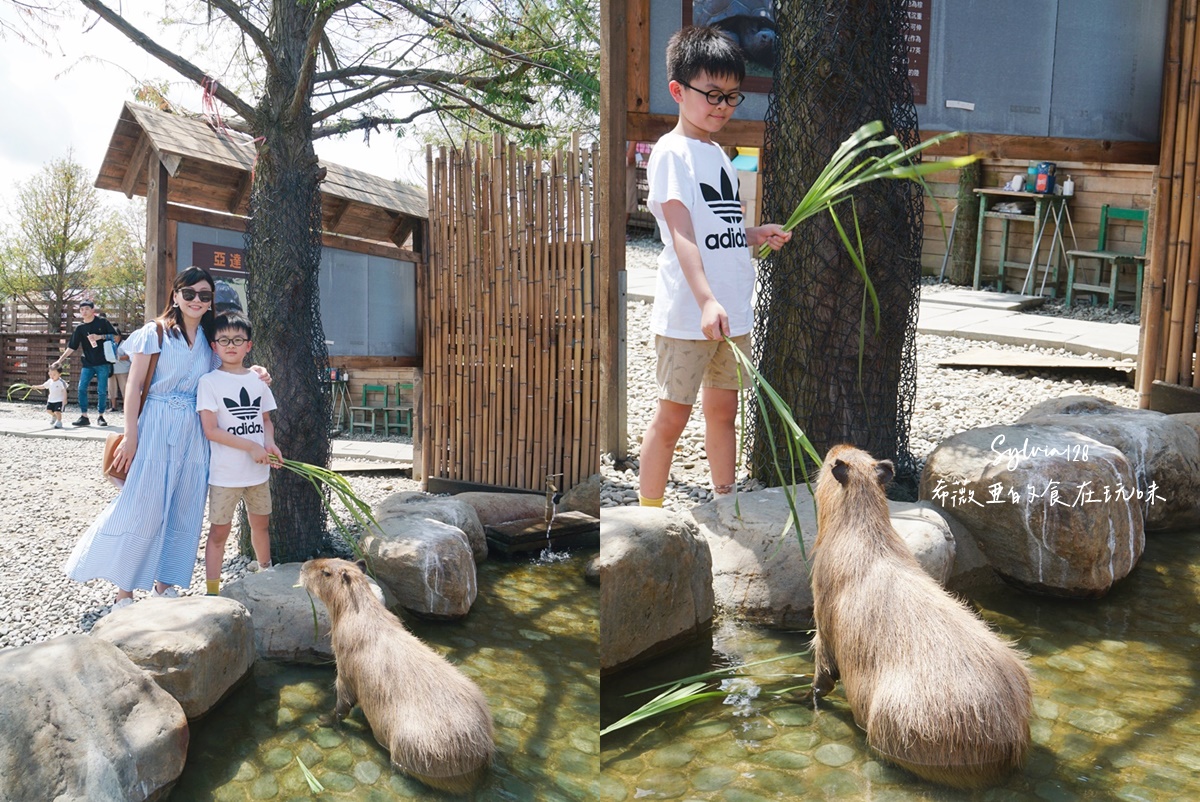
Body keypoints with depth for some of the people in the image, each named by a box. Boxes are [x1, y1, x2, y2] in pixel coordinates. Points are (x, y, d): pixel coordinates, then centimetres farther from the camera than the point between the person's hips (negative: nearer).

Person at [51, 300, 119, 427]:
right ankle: (84, 417, 2)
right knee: (82, 388, -5)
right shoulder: (80, 328, 7)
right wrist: (60, 360, 1)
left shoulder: (102, 322, 0)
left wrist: (100, 337, -15)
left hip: (103, 363, -3)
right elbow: (72, 347, 8)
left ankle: (101, 417, 11)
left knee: (102, 391, -1)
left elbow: (116, 337, -2)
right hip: (88, 363, 3)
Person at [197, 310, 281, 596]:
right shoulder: (209, 382, -8)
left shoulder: (257, 380, 6)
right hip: (224, 472, -5)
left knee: (261, 523, 18)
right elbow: (210, 430, -14)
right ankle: (212, 591, 9)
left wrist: (269, 442, -7)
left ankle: (265, 572, 38)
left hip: (259, 469, 5)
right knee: (219, 530, 1)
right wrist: (251, 446, -18)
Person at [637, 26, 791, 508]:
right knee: (672, 416, 0)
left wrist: (757, 235, 5)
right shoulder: (672, 152, -9)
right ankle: (648, 515, 12)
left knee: (723, 409, 15)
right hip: (686, 314, -8)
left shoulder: (718, 154, 16)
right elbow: (682, 234, -21)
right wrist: (706, 301, -31)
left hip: (734, 311, 8)